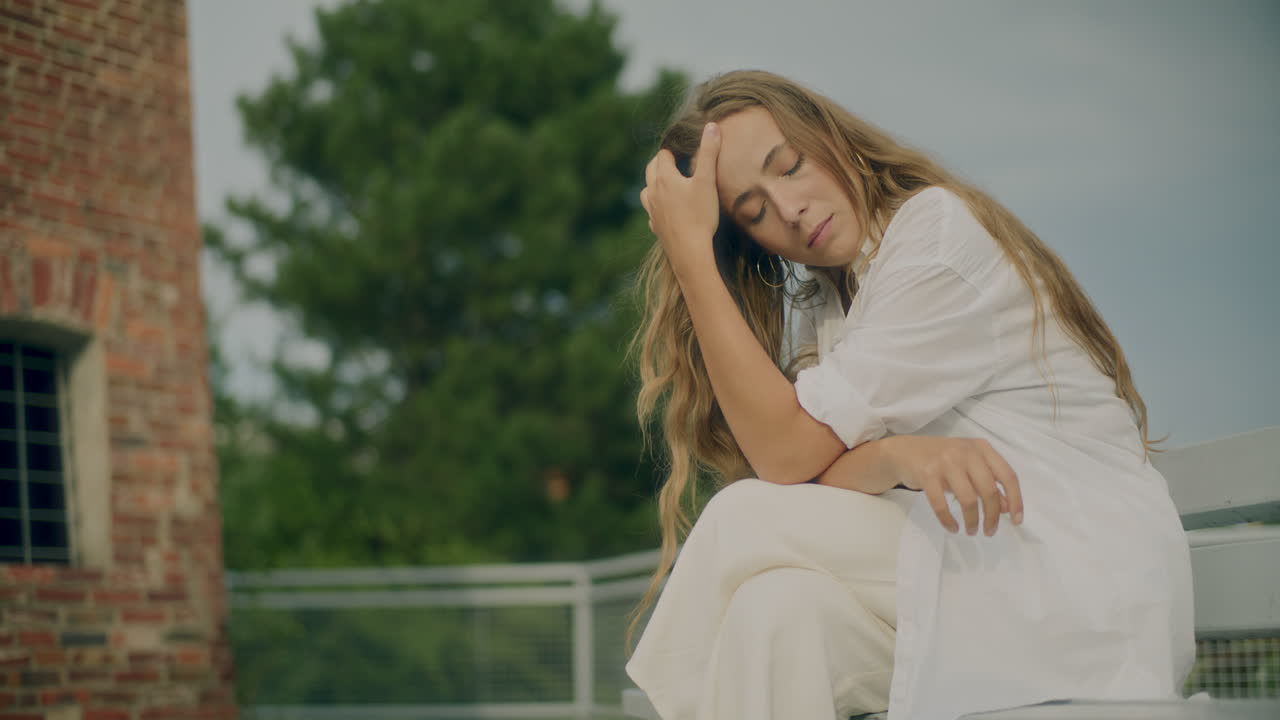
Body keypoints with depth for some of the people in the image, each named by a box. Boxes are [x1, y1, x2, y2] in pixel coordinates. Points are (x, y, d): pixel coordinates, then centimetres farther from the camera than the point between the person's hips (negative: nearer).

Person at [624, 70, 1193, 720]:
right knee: (776, 610, -25)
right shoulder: (820, 308, 16)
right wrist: (896, 455, -23)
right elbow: (811, 477, -1)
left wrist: (688, 249, -12)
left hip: (1092, 581, -6)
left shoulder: (940, 229, -8)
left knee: (744, 526, -19)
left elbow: (790, 453, -14)